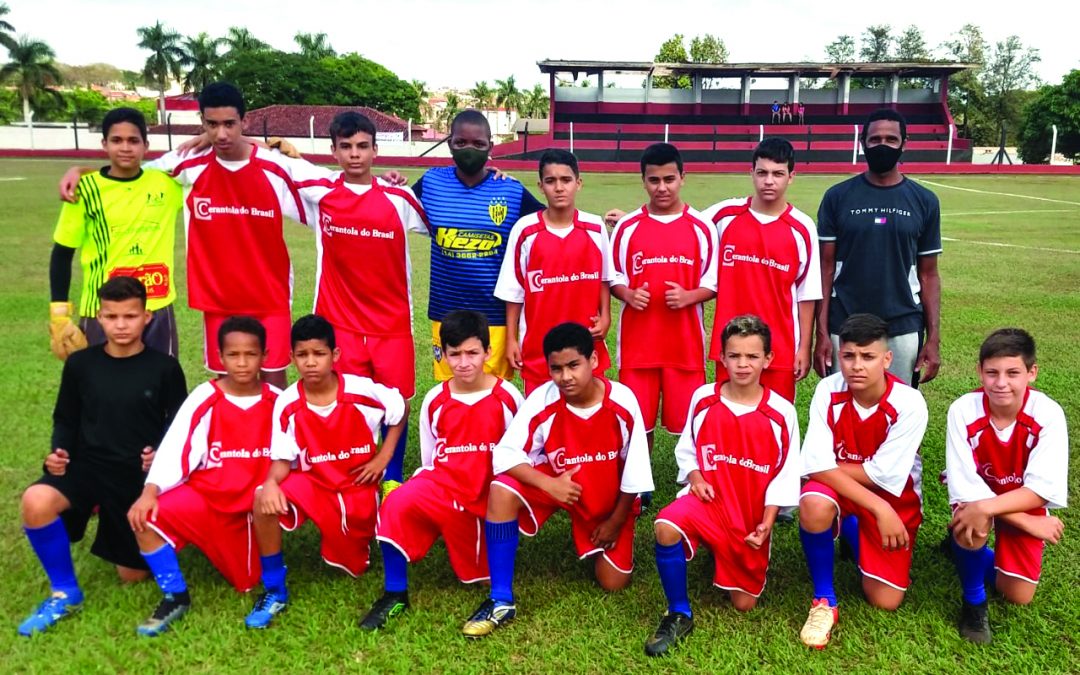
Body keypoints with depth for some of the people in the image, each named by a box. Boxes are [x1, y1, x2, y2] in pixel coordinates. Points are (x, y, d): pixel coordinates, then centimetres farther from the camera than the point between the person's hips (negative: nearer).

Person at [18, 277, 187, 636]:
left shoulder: (164, 368, -6)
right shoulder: (80, 364, -1)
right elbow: (66, 420, 9)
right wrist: (59, 451, -11)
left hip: (140, 476, -1)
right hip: (87, 465, 2)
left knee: (133, 575, 3)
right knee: (36, 502, -32)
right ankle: (65, 593, -8)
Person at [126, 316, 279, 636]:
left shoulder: (278, 402, -3)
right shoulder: (204, 399, -7)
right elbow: (174, 450, -13)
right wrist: (150, 491, -28)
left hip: (258, 503, 0)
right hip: (208, 496, 0)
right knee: (145, 517, -25)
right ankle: (175, 597, -7)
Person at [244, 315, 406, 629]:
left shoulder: (362, 390, -17)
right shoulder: (287, 404, -15)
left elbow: (400, 409, 0)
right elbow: (283, 459, -11)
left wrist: (383, 457, -5)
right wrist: (271, 482, -33)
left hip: (359, 487, 0)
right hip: (313, 484, 0)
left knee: (352, 566, 5)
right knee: (265, 500, -30)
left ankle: (360, 536, 43)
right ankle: (274, 591, -13)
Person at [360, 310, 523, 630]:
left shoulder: (507, 397, -4)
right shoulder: (434, 401, 1)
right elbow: (429, 460, 11)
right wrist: (425, 488, -4)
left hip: (491, 493, -1)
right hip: (443, 484, 1)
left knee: (482, 574, -1)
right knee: (398, 503, -29)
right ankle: (395, 594, -14)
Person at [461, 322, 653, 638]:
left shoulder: (623, 402, -25)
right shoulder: (541, 401, -25)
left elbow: (634, 471, -13)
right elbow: (505, 454, -22)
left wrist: (616, 521, -5)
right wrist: (548, 484, -36)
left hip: (609, 496, 0)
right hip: (556, 481, 0)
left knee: (613, 583, -5)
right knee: (501, 490, -30)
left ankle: (604, 539, 31)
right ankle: (501, 601, -20)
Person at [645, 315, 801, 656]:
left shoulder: (782, 412, -9)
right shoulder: (702, 398, -7)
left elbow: (786, 474, -4)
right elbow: (686, 449, 5)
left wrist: (767, 522, -10)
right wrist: (695, 478, -15)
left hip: (753, 513, 1)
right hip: (709, 498, -1)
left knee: (744, 604, 9)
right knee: (666, 526, -35)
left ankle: (719, 554, 42)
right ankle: (679, 615, -13)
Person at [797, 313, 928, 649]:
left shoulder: (909, 404, -22)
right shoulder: (828, 390, -17)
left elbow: (881, 477, -21)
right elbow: (819, 467, -23)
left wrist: (834, 466, -14)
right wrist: (879, 509, -28)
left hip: (894, 499, 0)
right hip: (839, 490, 0)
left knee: (884, 601, -9)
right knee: (813, 505, -37)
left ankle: (851, 533, 21)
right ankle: (824, 600, -13)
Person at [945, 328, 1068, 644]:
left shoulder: (1048, 414, -25)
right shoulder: (962, 410, -27)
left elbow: (1042, 489, -27)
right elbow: (964, 486, -27)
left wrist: (987, 507, -42)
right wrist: (1030, 524, -29)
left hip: (1023, 501, 2)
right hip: (977, 494, -1)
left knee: (1018, 596, -4)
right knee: (973, 526, -35)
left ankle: (968, 548, 27)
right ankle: (973, 601, -6)